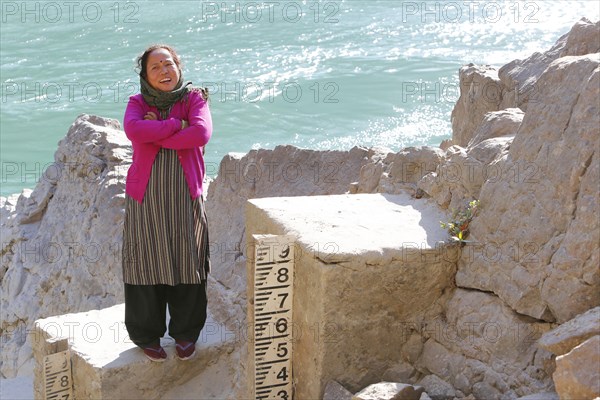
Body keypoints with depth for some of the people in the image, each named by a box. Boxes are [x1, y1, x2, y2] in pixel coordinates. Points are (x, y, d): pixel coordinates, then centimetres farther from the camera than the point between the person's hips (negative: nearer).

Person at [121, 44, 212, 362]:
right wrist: (177, 125, -17)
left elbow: (202, 133, -18)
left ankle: (186, 332, 23)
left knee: (186, 264, 5)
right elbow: (133, 130, -20)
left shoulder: (194, 98, 1)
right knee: (147, 264, 5)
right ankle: (147, 335, 20)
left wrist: (155, 135, -14)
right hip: (145, 196, 0)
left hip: (185, 196, 0)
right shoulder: (138, 103, 2)